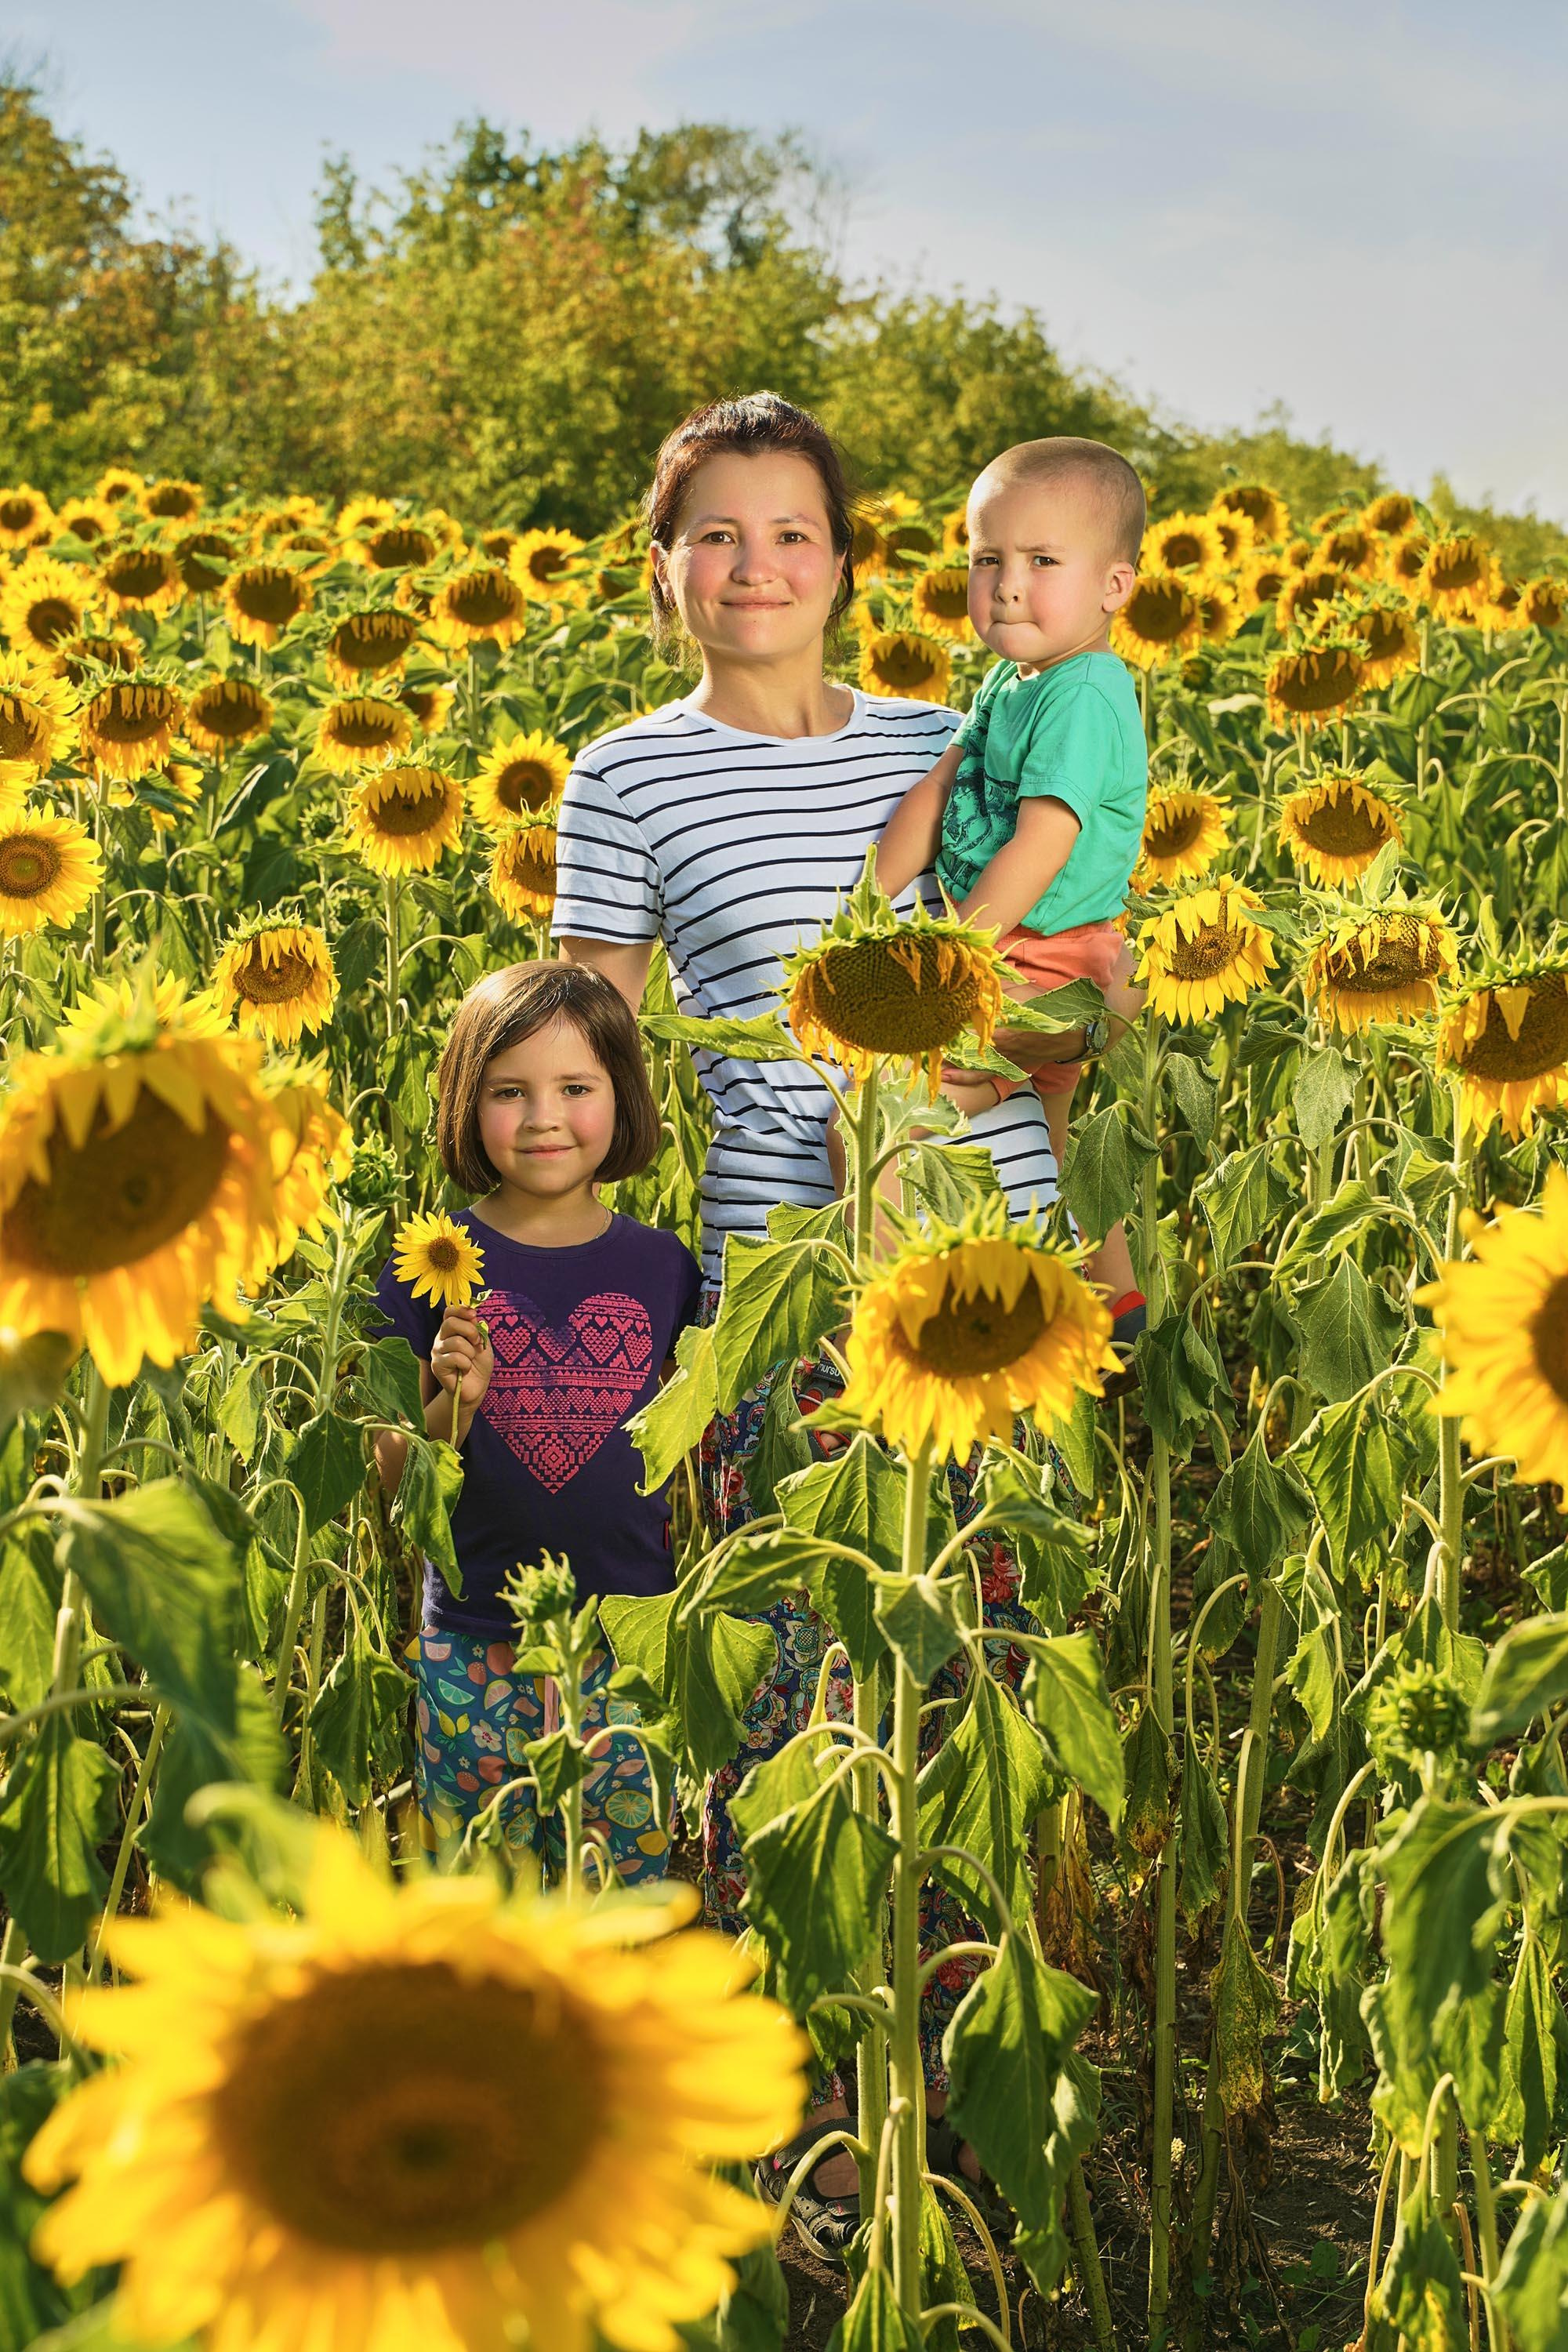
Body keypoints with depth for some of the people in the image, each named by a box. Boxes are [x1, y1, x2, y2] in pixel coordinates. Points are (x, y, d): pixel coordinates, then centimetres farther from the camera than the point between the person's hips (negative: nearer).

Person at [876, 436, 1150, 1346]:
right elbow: (936, 793, 5)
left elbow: (1039, 847, -26)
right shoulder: (1010, 681, 8)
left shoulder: (1084, 695, -21)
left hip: (1039, 972, -10)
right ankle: (1115, 1302, 47)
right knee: (1046, 1146, 29)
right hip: (1043, 975, 11)